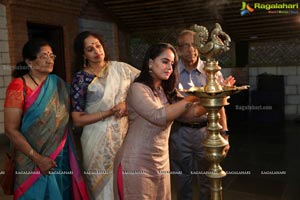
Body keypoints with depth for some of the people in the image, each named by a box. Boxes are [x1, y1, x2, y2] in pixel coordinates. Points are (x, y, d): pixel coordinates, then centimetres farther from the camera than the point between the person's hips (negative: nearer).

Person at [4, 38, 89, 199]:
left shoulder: (58, 84, 1)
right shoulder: (18, 87, -12)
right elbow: (11, 130, -14)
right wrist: (38, 158, -15)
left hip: (61, 157, 4)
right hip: (32, 161, -4)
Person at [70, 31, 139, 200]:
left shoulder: (120, 68, 0)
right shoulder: (81, 79, -8)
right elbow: (78, 120, -10)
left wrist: (127, 102, -12)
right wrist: (109, 112, -19)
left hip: (125, 135, 3)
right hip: (100, 141, -3)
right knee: (105, 186, 10)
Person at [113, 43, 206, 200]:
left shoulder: (166, 92, 10)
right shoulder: (137, 88, -13)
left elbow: (189, 112, -2)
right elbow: (158, 116, -26)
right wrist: (191, 98, -23)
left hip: (161, 163, 7)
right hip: (136, 164, -7)